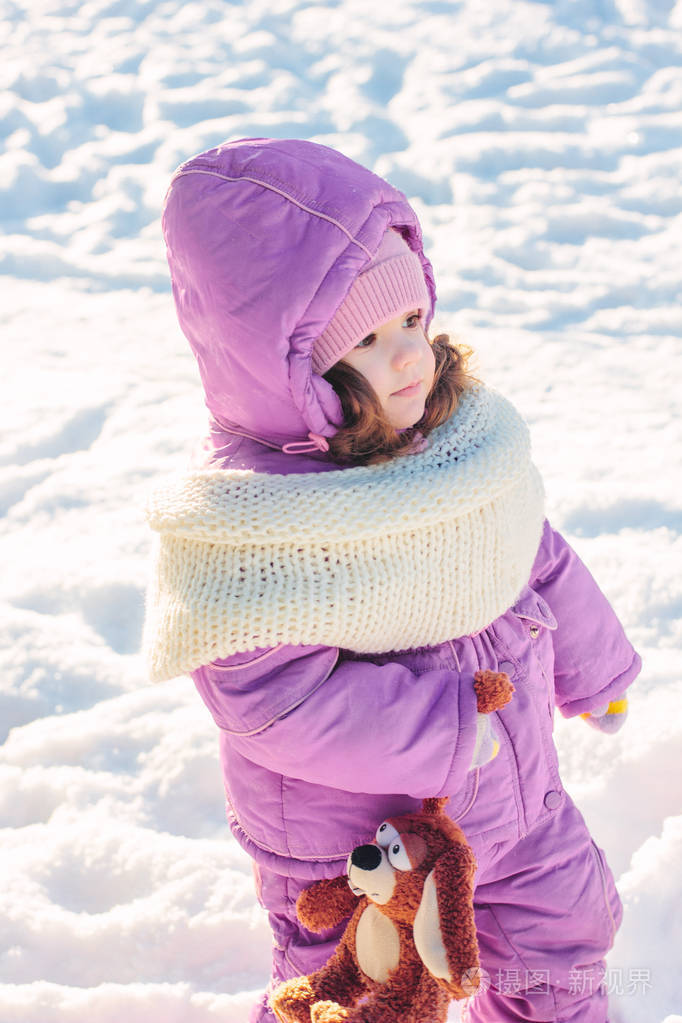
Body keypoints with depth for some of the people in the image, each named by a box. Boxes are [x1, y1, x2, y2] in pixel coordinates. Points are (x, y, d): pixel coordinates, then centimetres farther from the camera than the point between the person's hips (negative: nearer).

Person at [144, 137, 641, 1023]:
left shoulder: (465, 431, -8)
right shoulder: (240, 530, -30)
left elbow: (538, 558, 8)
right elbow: (275, 702, -31)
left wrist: (593, 667, 20)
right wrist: (452, 728, -26)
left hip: (512, 792, 7)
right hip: (350, 842, -6)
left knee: (563, 920, 27)